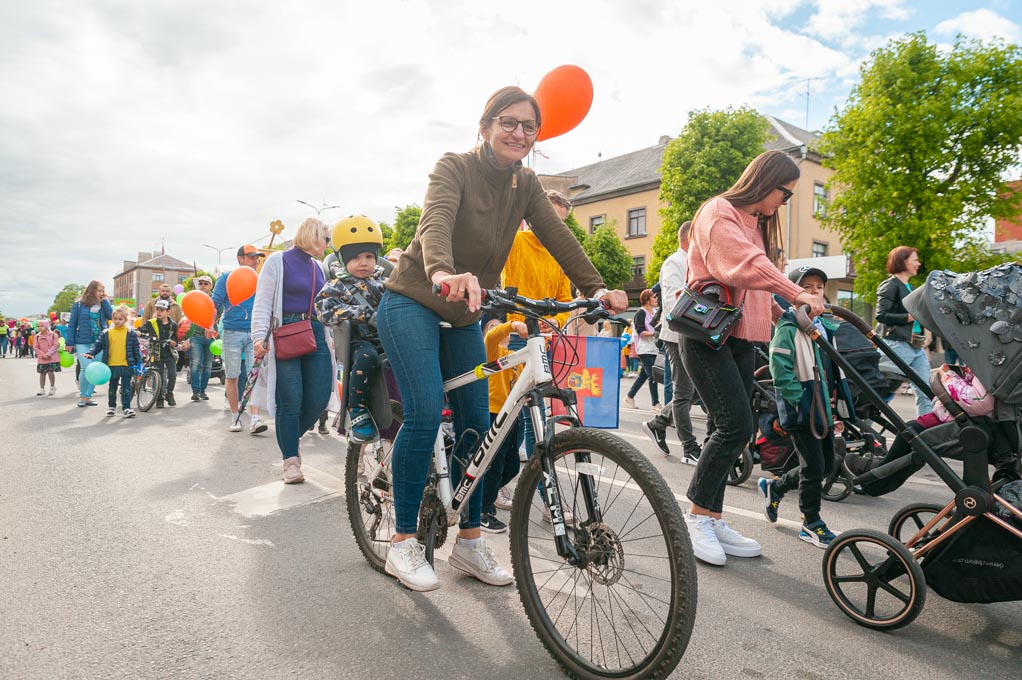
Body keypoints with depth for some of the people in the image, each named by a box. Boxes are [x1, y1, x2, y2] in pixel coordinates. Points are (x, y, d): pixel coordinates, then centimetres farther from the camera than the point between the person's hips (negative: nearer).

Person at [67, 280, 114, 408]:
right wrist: (69, 342, -1)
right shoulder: (79, 304, 1)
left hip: (99, 342, 4)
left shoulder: (103, 304, 10)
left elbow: (111, 315, -7)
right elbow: (72, 324, 2)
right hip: (83, 342, -3)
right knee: (86, 368, -15)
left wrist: (104, 301, -5)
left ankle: (88, 397, 16)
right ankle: (82, 396, 3)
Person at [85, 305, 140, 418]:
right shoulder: (106, 333, 3)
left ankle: (126, 408, 3)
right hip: (112, 365, 3)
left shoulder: (131, 333, -1)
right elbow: (98, 345, 7)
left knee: (126, 389, -1)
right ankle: (111, 406, 30)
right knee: (112, 388, 16)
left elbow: (136, 349, 1)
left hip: (126, 365, -2)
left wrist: (138, 363, 0)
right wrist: (91, 353, -11)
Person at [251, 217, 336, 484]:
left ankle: (289, 439, 24)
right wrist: (259, 337, -17)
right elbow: (262, 302, -6)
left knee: (320, 398, -1)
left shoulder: (317, 267, 19)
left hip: (316, 335, 6)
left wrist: (330, 334, 22)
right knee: (290, 400, -6)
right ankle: (290, 458, 6)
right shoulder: (279, 260, -1)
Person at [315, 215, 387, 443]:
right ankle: (357, 411, -21)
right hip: (361, 341, -3)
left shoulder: (384, 278, 21)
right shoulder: (336, 286, 5)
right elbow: (326, 310, -13)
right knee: (367, 356, -39)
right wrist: (366, 314, -21)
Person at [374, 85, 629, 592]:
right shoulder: (455, 167, -14)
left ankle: (469, 542, 14)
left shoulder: (526, 184, 3)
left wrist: (598, 290, -24)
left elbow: (557, 237, -9)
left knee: (477, 424, 1)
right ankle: (403, 542, -4)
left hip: (464, 315, 6)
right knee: (425, 412, -20)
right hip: (413, 304, -5)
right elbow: (436, 220, -34)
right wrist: (444, 273, -56)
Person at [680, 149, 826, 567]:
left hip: (741, 339, 9)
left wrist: (784, 313, 7)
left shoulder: (756, 223, 23)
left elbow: (753, 287, 21)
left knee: (732, 431, 6)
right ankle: (696, 516, 0)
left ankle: (713, 520, 14)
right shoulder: (719, 212, -6)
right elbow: (745, 265, -23)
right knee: (736, 427, -14)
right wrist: (797, 295, -28)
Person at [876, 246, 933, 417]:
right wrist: (910, 317, -17)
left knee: (925, 393, 6)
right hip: (897, 345, -9)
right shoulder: (890, 285, -7)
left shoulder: (910, 287, 18)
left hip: (917, 347, 9)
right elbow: (881, 315, -17)